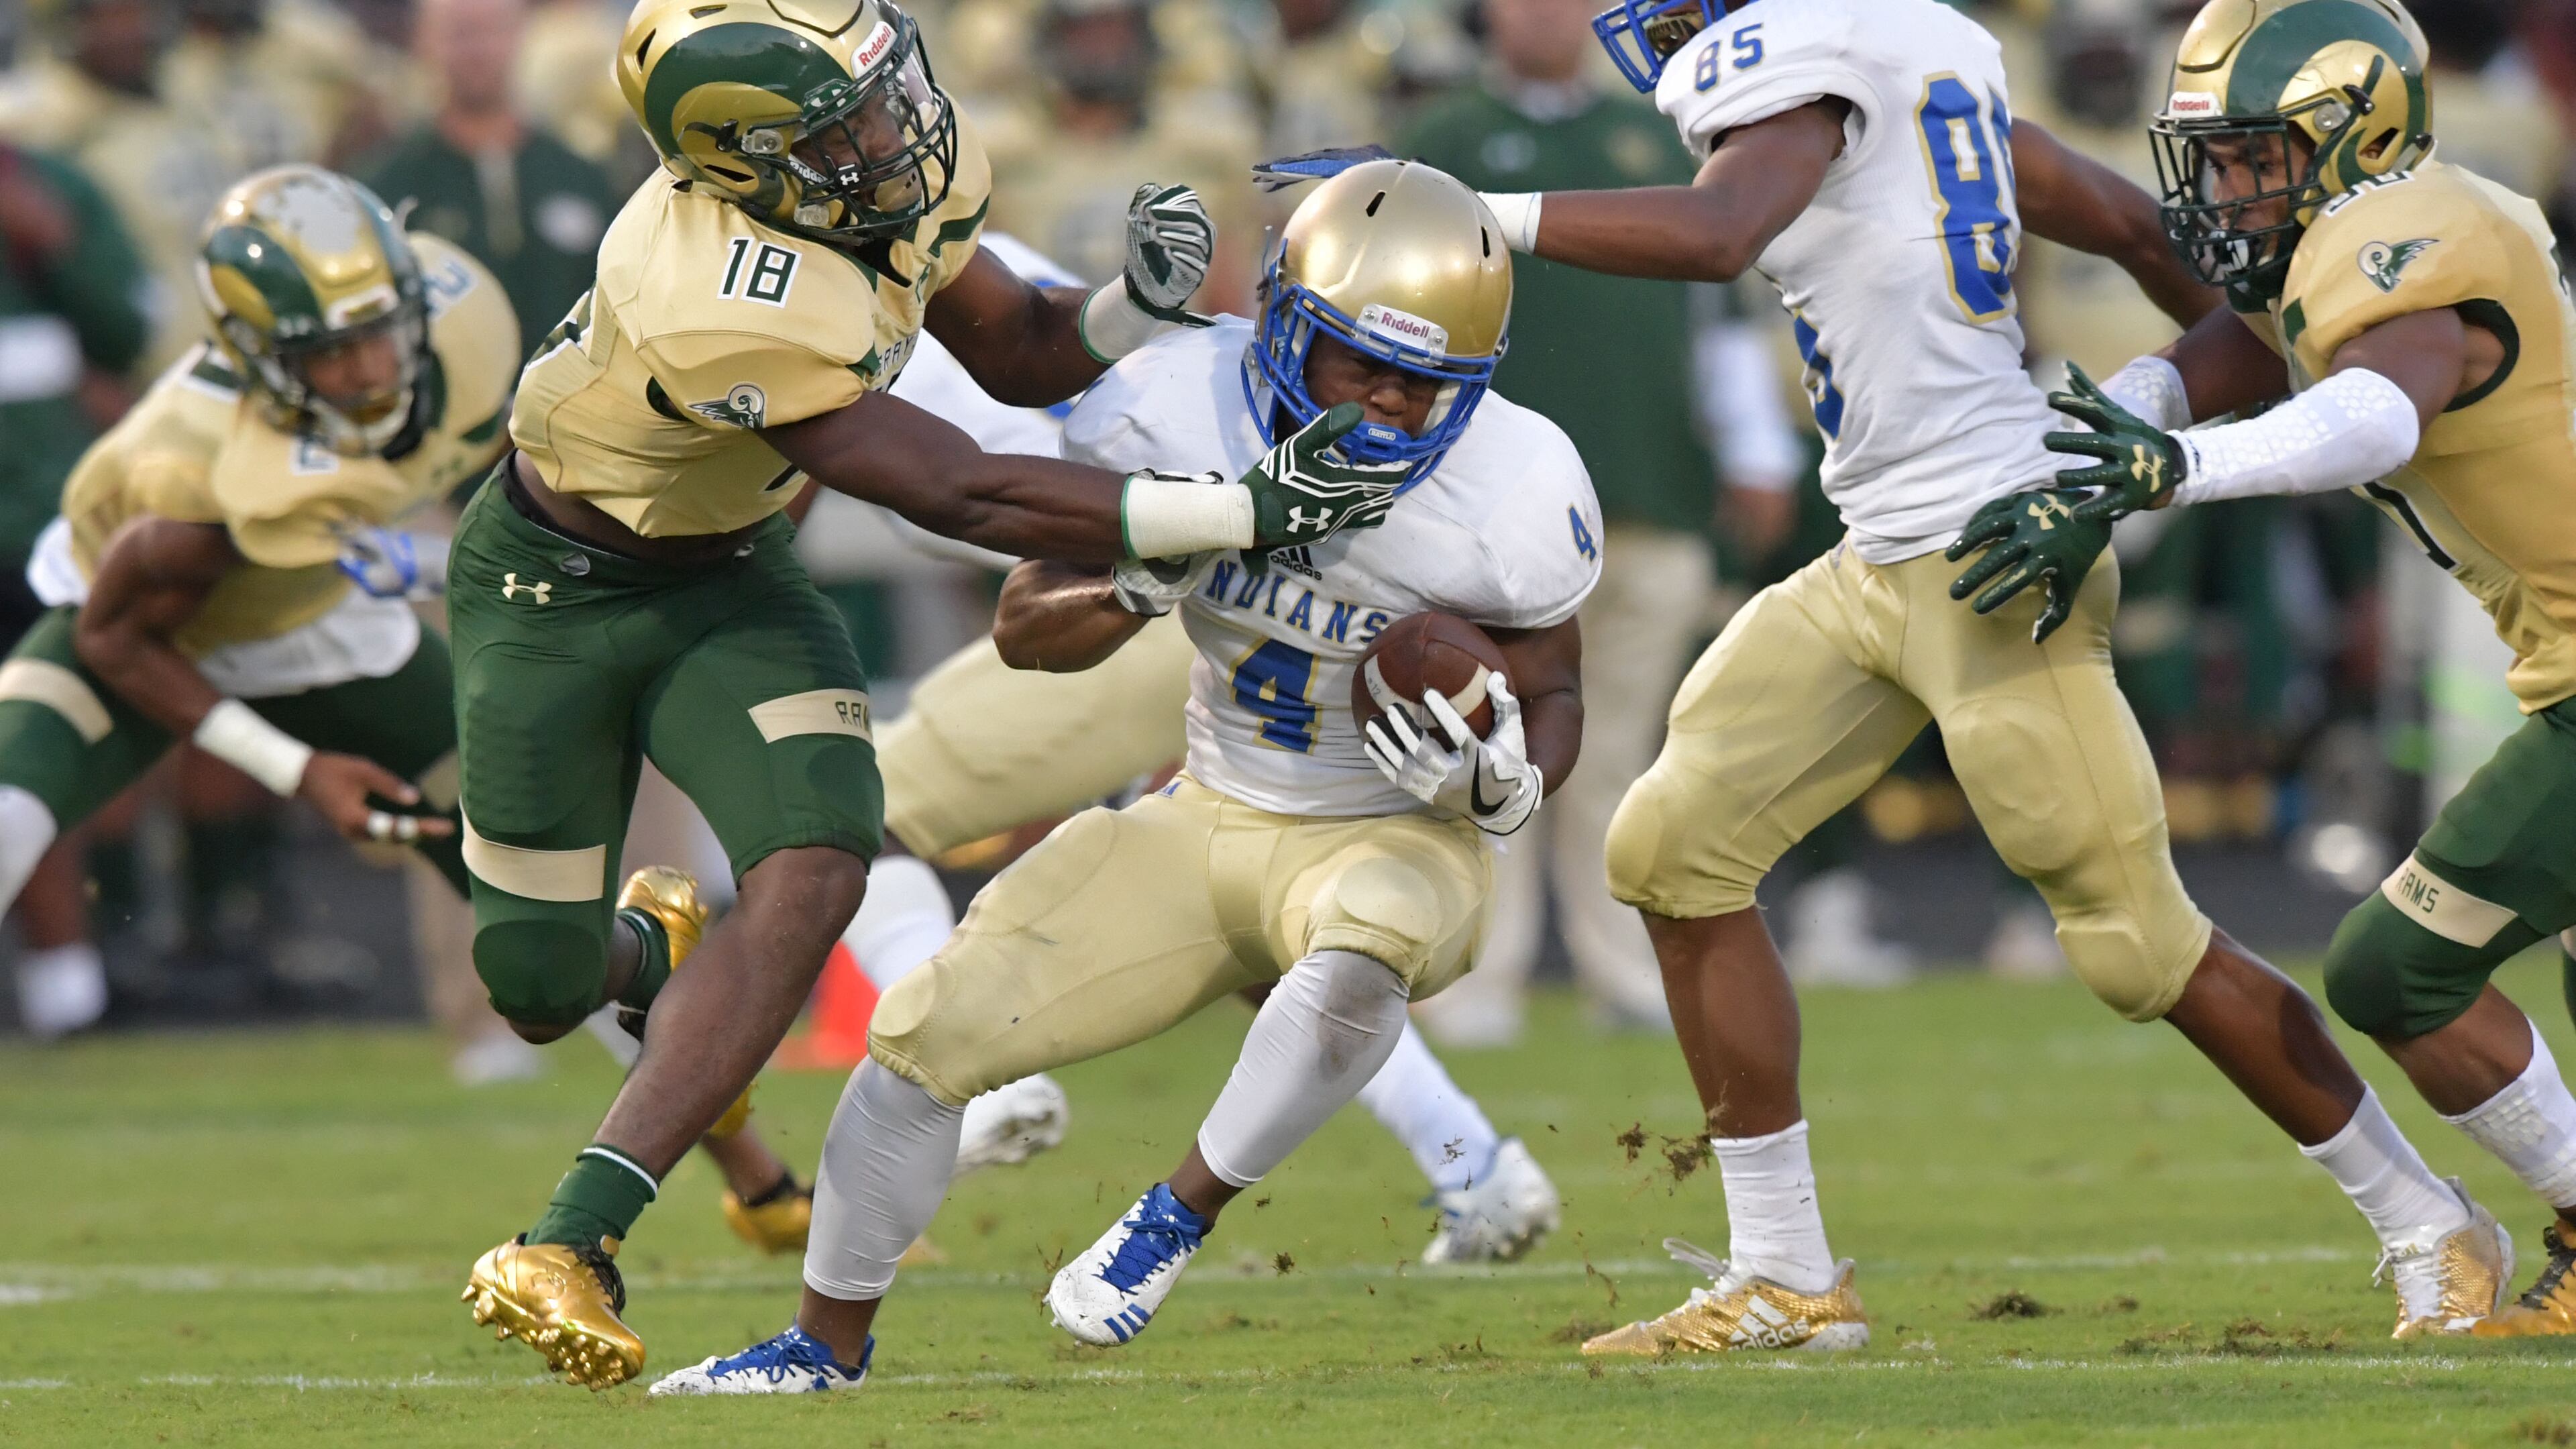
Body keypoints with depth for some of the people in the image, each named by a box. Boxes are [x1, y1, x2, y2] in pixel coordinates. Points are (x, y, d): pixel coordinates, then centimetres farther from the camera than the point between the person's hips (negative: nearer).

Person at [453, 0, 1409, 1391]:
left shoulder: (896, 168, -15)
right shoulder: (723, 309, -39)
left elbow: (1018, 353, 3)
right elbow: (967, 499, -35)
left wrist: (1141, 301, -20)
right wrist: (1249, 512, -34)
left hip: (726, 585, 6)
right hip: (554, 589, -6)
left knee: (812, 871, -20)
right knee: (543, 994, 2)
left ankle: (566, 1248, -21)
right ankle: (647, 949, 44)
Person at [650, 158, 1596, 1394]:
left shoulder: (1515, 491, -20)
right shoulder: (1175, 410, -15)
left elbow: (1554, 702, -4)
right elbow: (1025, 633, -6)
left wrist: (1500, 782, -27)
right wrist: (1135, 585, -28)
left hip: (1392, 841, -3)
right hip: (1211, 822, 3)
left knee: (1358, 955, -40)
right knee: (929, 1031, -6)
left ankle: (1183, 1213, -15)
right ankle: (829, 1341, 17)